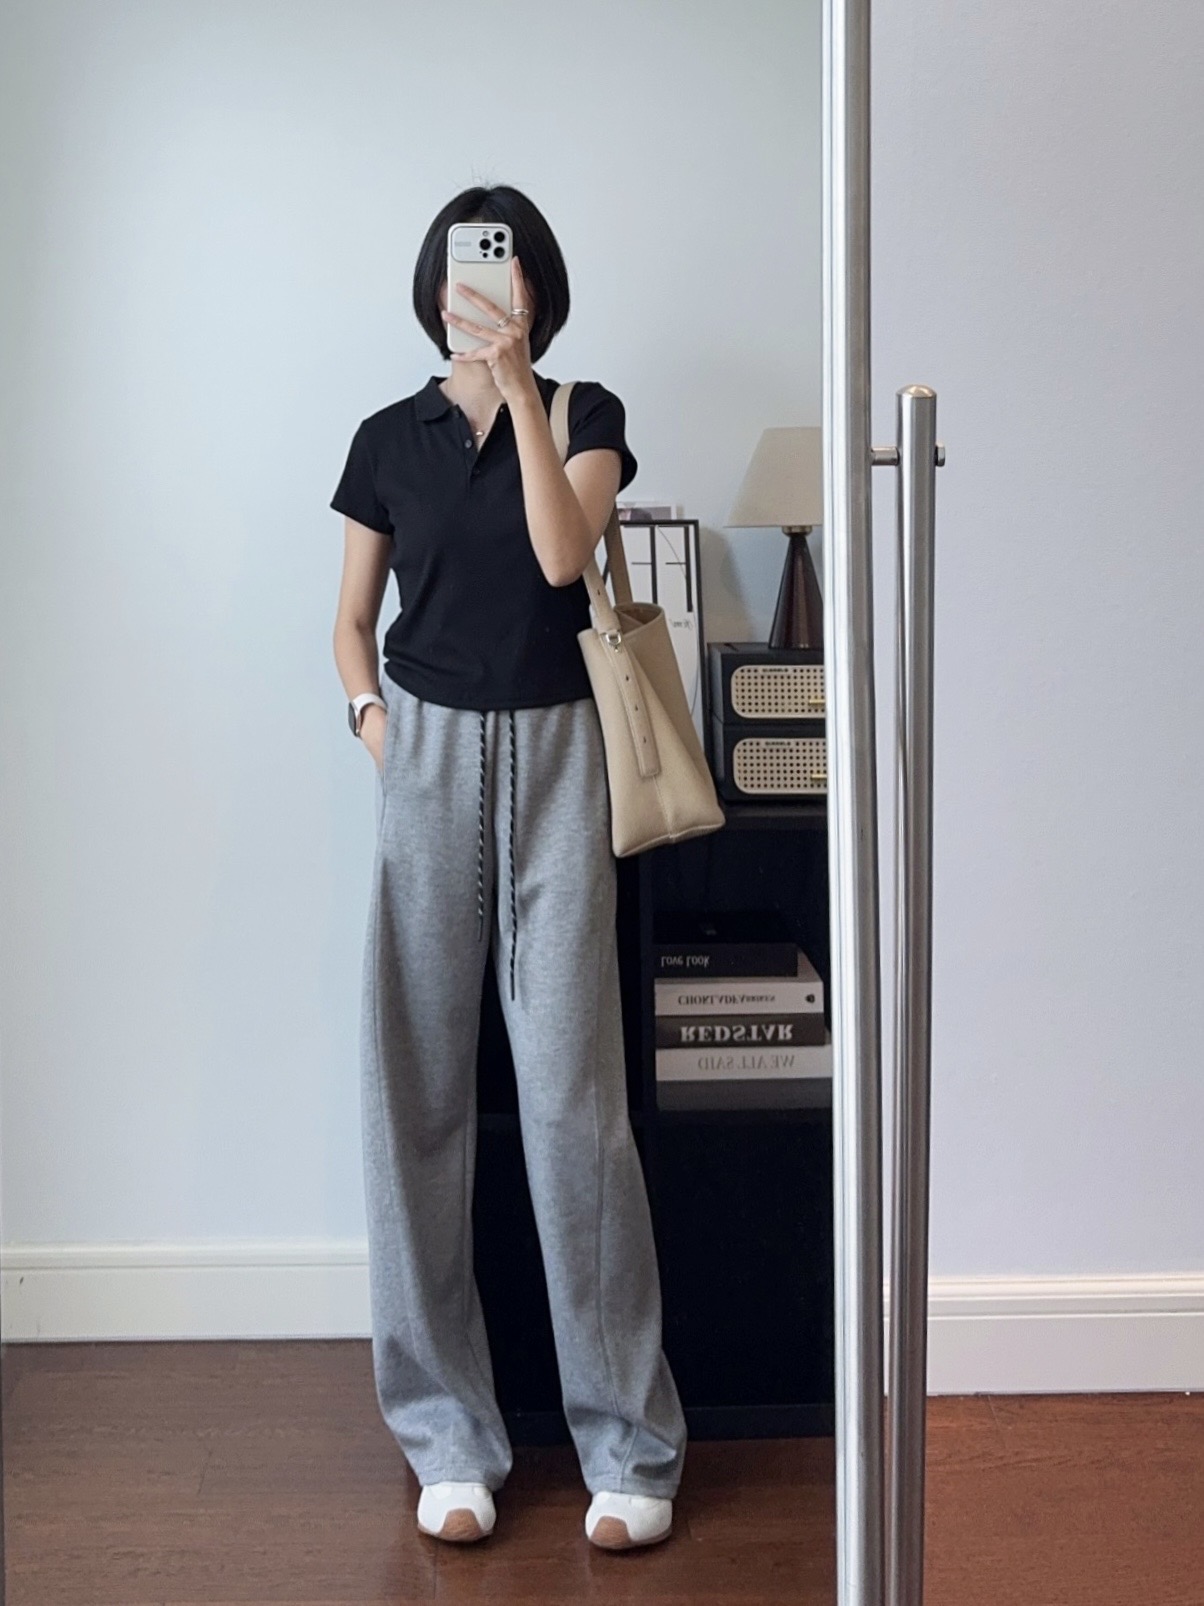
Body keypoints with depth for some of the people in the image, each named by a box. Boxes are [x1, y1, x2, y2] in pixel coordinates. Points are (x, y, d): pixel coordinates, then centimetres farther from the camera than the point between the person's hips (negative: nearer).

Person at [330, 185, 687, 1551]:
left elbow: (562, 551, -12)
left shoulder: (585, 413, 7)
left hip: (554, 753, -2)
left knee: (574, 1095, -5)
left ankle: (627, 1442, 6)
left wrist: (516, 380, -13)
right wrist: (370, 714, -3)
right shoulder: (390, 438, 11)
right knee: (419, 1094, 1)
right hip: (428, 755, 2)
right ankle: (447, 1435, 13)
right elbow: (352, 617, 16)